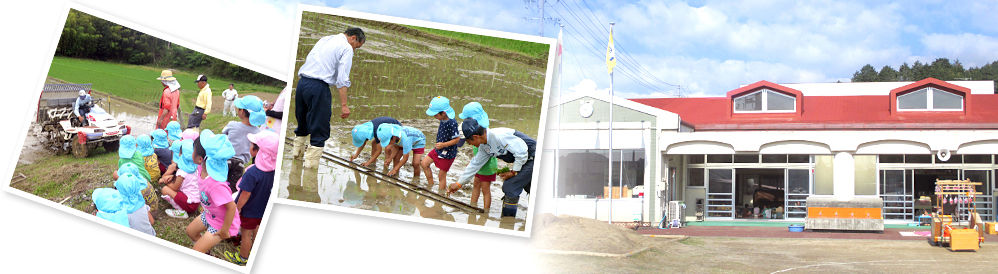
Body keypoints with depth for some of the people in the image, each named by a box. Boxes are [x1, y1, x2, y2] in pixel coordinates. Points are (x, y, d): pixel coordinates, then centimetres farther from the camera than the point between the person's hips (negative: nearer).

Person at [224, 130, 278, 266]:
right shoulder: (273, 168, -15)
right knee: (256, 229, 27)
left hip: (250, 210, -6)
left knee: (245, 233, 14)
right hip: (263, 208, 6)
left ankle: (242, 257, 33)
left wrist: (237, 208, -10)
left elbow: (245, 195, -26)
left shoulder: (252, 173, -36)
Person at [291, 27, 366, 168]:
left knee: (303, 120, 24)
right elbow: (342, 79, -11)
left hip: (302, 82, 8)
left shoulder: (324, 39, 22)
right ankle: (311, 162, 2)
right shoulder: (346, 48, -3)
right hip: (318, 87, -8)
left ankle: (297, 152, 38)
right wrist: (344, 104, -11)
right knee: (319, 127, 1)